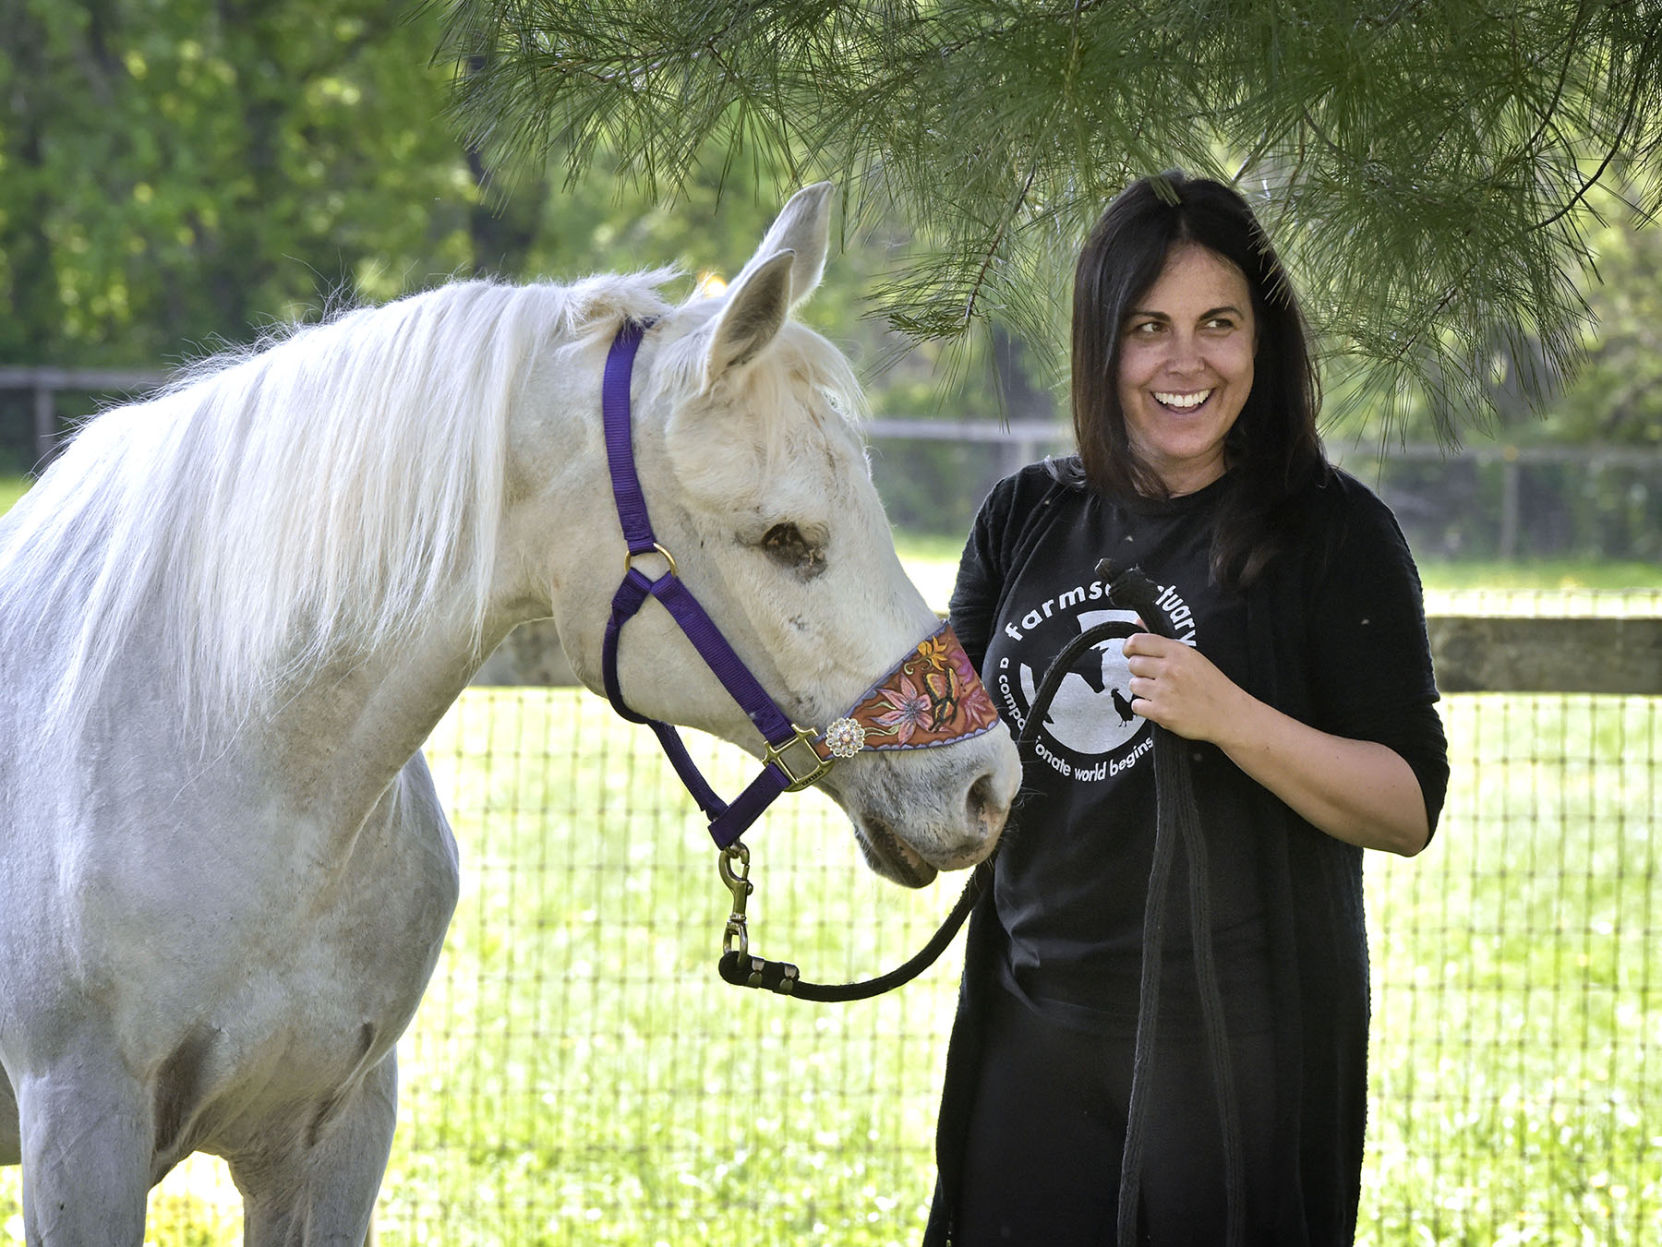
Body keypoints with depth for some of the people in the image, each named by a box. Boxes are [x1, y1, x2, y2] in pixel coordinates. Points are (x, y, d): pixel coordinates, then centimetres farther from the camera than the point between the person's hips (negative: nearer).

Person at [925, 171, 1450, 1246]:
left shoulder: (1331, 530, -6)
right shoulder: (1025, 521, 8)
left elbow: (1410, 811, -11)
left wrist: (1231, 718, -24)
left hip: (1239, 1036, -4)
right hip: (1034, 1025, 4)